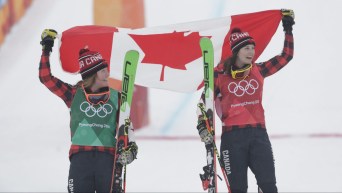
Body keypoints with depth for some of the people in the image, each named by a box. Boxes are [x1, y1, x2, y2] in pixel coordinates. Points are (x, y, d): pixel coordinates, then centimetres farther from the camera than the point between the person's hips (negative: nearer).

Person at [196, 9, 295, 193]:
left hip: (258, 133, 2)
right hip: (232, 136, -2)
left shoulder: (258, 71, 7)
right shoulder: (220, 74, -1)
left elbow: (286, 56, 13)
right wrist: (202, 125, -5)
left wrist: (288, 28, 12)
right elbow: (204, 101, 6)